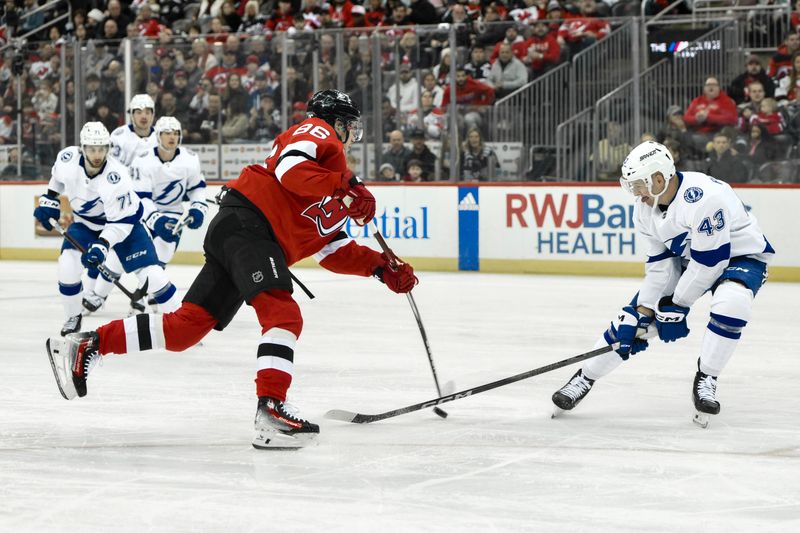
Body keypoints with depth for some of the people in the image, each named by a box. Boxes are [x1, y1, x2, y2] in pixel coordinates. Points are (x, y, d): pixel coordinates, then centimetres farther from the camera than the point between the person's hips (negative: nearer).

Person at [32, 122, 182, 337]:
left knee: (150, 273, -15)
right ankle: (73, 317, 8)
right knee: (68, 266, -17)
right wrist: (49, 200, 5)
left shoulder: (116, 177, -36)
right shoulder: (67, 159, -23)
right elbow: (57, 176, 5)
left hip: (124, 222, -4)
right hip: (85, 223, 4)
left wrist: (103, 245, -39)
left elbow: (122, 221, -30)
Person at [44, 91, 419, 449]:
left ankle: (87, 345, 8)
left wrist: (381, 267, 17)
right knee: (283, 314, -23)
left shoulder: (335, 198, 30)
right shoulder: (316, 132, 4)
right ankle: (271, 410, -35)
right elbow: (290, 167, -17)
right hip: (247, 220, -9)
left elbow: (334, 252, 26)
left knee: (188, 326, 3)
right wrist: (345, 187, -20)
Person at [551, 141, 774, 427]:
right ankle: (585, 377, 14)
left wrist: (676, 306, -21)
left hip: (739, 254, -7)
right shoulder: (646, 207, -9)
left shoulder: (702, 197, -35)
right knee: (634, 315, -1)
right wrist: (644, 311, -10)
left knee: (731, 301, -38)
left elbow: (709, 261, -30)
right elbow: (659, 263, -4)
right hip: (687, 257, 7)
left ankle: (705, 379, -21)